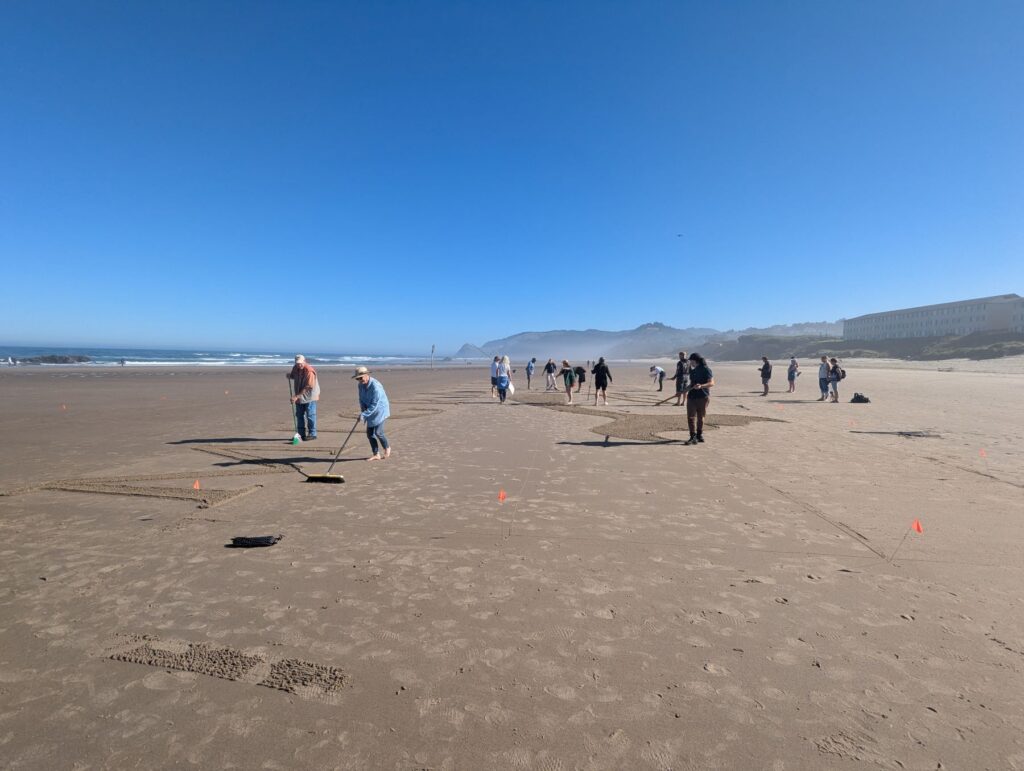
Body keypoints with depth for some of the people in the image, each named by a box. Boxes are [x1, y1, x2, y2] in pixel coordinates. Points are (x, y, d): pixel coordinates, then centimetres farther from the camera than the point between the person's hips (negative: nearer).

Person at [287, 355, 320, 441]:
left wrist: (297, 396, -28)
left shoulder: (309, 371, -21)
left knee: (310, 415, -3)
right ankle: (301, 434, 20)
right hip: (299, 396, 7)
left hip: (309, 396, -7)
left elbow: (308, 387, -25)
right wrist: (289, 376, -2)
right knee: (299, 415, 11)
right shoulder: (295, 368, 1)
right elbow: (293, 376, 24)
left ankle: (312, 434, 4)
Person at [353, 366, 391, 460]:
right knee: (370, 433, 4)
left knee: (378, 432, -13)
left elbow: (374, 405, -28)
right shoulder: (361, 385, -2)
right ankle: (376, 455, 14)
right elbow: (361, 399, 9)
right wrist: (363, 411, -9)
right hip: (371, 411, 8)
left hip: (380, 409, -8)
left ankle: (387, 448, 14)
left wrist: (364, 414, -29)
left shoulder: (375, 386, -28)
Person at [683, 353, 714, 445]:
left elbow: (711, 383, -15)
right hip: (692, 396, 5)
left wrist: (701, 386, -29)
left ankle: (699, 435, 21)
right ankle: (693, 437, -7)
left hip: (703, 397, -5)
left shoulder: (706, 370, -7)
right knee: (691, 417, -7)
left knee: (700, 417, 6)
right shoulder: (693, 370, 14)